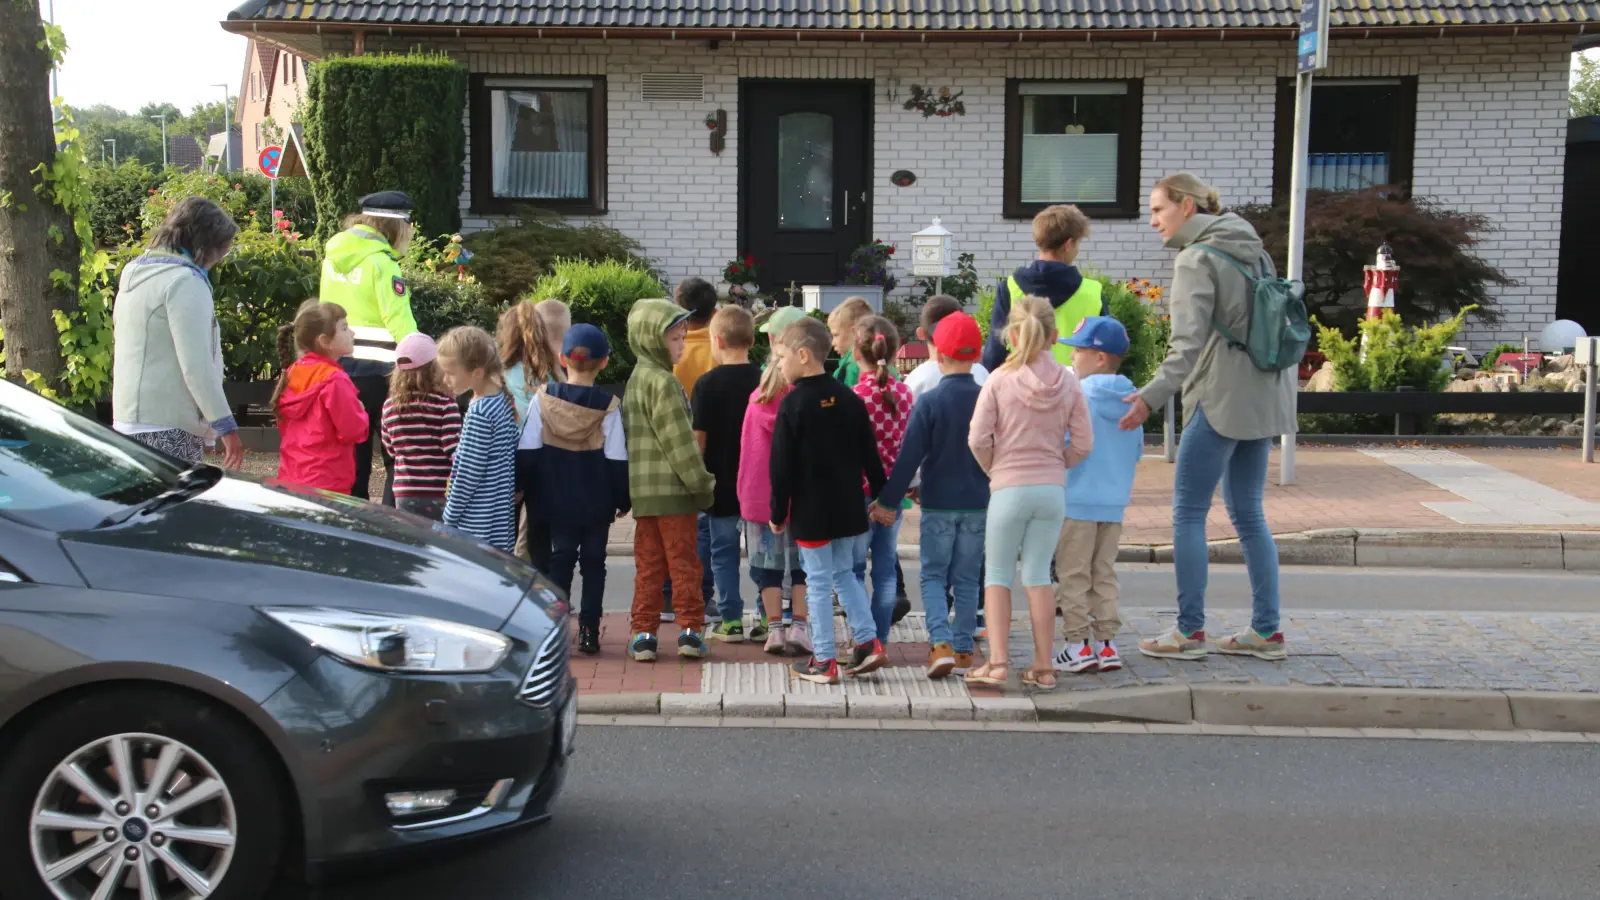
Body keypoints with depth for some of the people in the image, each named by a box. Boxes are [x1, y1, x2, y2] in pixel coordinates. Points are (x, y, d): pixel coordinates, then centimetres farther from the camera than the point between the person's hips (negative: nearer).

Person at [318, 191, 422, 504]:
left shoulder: (332, 256, 10)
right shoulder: (380, 263, -13)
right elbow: (399, 320, -19)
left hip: (338, 364, 7)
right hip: (375, 370, -7)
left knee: (353, 456, 14)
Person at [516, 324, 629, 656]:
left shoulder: (543, 398, -6)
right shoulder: (608, 406, -9)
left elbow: (527, 451, -4)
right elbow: (617, 459, -7)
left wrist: (521, 489, 7)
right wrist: (623, 500, 4)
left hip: (556, 500, 1)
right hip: (597, 503, -1)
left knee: (561, 559, 10)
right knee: (593, 563, 9)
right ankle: (588, 631, 8)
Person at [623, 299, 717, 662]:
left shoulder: (635, 380, 14)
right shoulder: (663, 382, -13)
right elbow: (678, 441, -16)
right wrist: (702, 483, -10)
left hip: (643, 490, 8)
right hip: (672, 488, -8)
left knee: (648, 564, 10)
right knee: (684, 562, 2)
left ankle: (643, 633, 10)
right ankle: (690, 630, 7)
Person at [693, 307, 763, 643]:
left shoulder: (707, 384, -10)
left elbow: (699, 439, -10)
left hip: (722, 483, -3)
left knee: (724, 552, 8)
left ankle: (731, 621, 9)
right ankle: (766, 619, 13)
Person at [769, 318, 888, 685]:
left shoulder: (792, 405, -13)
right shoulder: (850, 399, 3)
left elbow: (782, 466, -11)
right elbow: (870, 455, 7)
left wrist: (777, 513, -3)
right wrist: (879, 496, 17)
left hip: (811, 511, -5)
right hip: (848, 508, 5)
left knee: (819, 583, 3)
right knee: (844, 573, 20)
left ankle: (824, 661, 9)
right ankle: (868, 643, 14)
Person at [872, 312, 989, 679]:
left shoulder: (929, 402, -12)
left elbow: (909, 457, -12)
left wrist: (888, 501, -5)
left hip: (938, 503, -3)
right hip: (977, 504, 3)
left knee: (933, 576, 7)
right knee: (967, 580, 12)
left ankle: (941, 644, -10)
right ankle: (963, 651, 15)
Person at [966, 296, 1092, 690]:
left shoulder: (1000, 379, -8)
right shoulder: (1068, 381, -1)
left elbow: (978, 439, -11)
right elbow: (1083, 442, 0)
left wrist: (993, 469, 7)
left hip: (1009, 489, -3)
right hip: (1053, 490, 3)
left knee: (997, 575, 9)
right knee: (1038, 575, 10)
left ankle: (997, 662, 2)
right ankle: (1043, 666, 12)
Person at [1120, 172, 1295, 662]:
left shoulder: (1197, 259, -11)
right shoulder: (1252, 250, 15)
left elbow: (1188, 343, -22)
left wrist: (1151, 397, -30)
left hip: (1221, 398, -9)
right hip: (1263, 396, 9)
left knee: (1188, 513, -1)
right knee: (1249, 514, 13)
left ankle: (1189, 630, 3)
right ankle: (1266, 630, 15)